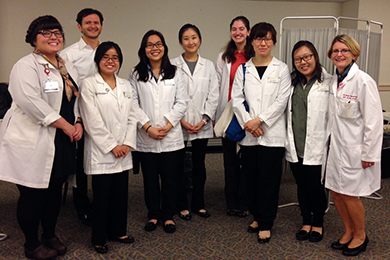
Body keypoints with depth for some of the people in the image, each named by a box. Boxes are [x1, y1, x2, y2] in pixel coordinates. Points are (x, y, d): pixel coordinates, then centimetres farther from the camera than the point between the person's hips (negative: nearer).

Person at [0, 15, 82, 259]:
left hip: (62, 143, 7)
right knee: (33, 194, 2)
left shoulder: (68, 69, 16)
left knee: (55, 191, 16)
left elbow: (76, 100, 20)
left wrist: (78, 123, 1)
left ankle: (50, 236, 35)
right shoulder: (26, 66, -9)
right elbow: (30, 101, -23)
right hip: (33, 143, -7)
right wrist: (65, 125, -20)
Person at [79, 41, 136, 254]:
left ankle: (117, 231, 29)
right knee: (102, 196, 3)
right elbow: (92, 121, -11)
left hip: (123, 152, 5)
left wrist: (127, 144, -3)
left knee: (121, 194, 11)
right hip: (100, 152, -5)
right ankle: (99, 239, 19)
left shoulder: (126, 85, 13)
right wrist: (112, 146, -12)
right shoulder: (89, 85, -4)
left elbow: (131, 117, 9)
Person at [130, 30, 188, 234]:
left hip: (171, 136, 0)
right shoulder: (136, 75, 5)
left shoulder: (175, 74, 5)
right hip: (146, 138, 0)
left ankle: (168, 215, 23)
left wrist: (168, 125, -11)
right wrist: (148, 127, -12)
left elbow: (181, 102, 0)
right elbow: (134, 104, -2)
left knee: (170, 178, 7)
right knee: (150, 178, 10)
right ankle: (153, 215, 26)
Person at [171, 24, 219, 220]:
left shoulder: (208, 66, 8)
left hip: (202, 125, 2)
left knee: (199, 165, 10)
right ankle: (182, 206, 18)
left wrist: (204, 120, -6)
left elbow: (213, 96, 4)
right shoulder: (173, 65, -1)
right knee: (179, 166, 4)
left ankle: (198, 204, 23)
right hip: (178, 125, -2)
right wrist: (181, 120, -11)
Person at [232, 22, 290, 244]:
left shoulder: (281, 69, 3)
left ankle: (266, 224, 14)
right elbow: (236, 98, 3)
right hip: (248, 134, 3)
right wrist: (247, 122, -11)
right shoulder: (243, 69, 10)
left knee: (269, 179, 1)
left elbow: (281, 101, -6)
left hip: (272, 133, -3)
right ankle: (257, 216, 28)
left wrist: (259, 120, -13)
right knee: (251, 177, 10)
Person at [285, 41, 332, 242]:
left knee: (315, 187, 5)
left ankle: (318, 224, 27)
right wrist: (288, 140, 9)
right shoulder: (291, 82, 12)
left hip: (316, 148, -5)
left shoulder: (328, 83, -5)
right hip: (295, 147, 5)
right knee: (301, 187, 15)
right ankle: (306, 222, 32)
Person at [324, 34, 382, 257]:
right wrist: (330, 141, 11)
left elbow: (373, 121, -17)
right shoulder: (334, 80, 6)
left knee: (350, 194, 3)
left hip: (355, 149, -7)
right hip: (337, 146, 7)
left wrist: (368, 154, -16)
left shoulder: (363, 81, -16)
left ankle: (360, 235, 28)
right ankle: (348, 231, 34)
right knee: (336, 191, 12)